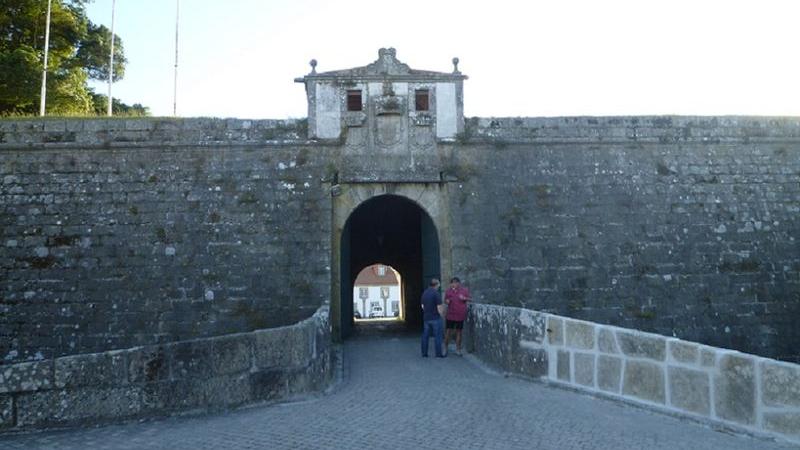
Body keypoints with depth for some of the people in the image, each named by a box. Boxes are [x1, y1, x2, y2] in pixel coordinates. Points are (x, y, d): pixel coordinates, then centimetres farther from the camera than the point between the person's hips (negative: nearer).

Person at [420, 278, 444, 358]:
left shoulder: (424, 293, 7)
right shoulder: (436, 293, -14)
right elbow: (439, 307, -15)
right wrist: (441, 315, -1)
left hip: (426, 318, 6)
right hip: (435, 318, -6)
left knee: (425, 336, 10)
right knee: (437, 336, 1)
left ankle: (424, 353, 12)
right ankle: (438, 353, 3)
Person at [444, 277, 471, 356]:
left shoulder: (465, 290, 2)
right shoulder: (448, 291, 4)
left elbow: (470, 298, 7)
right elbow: (445, 301, 13)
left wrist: (464, 298, -12)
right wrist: (446, 301, -11)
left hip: (460, 315, 0)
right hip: (451, 315, 0)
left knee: (458, 331, 8)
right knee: (448, 331, -1)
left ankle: (458, 349, 19)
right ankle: (445, 348, 14)